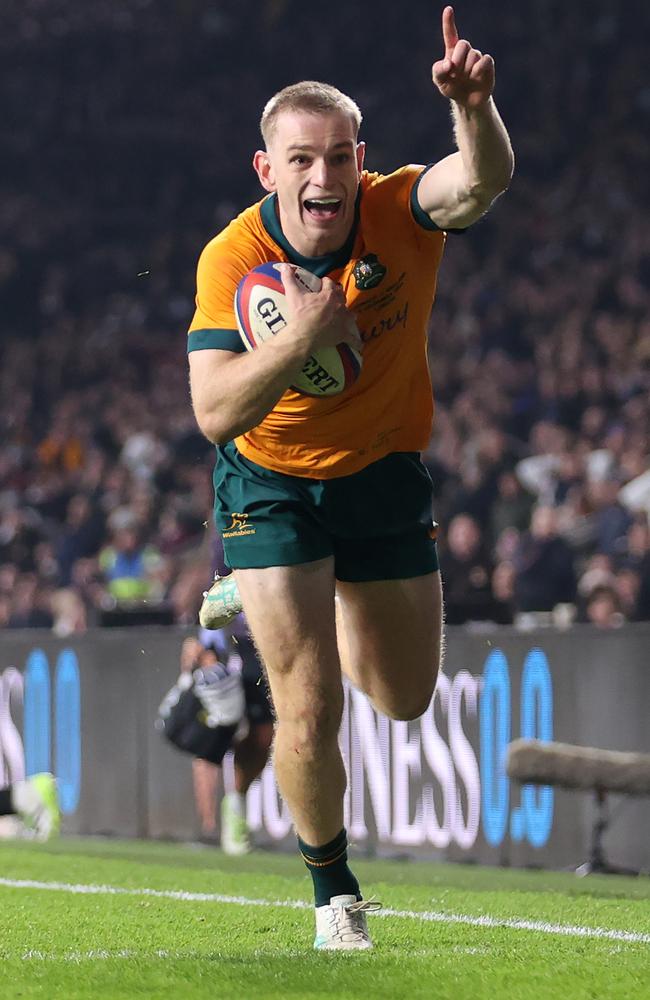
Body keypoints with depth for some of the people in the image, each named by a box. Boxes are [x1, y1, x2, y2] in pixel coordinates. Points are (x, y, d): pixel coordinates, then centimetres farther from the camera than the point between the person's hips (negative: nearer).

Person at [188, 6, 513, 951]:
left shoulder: (400, 215, -21)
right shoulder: (232, 259, -23)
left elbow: (483, 180, -44)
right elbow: (215, 413, -30)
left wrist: (474, 104, -66)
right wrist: (294, 341, -47)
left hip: (384, 472, 3)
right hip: (272, 482, -3)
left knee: (405, 697, 16)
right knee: (309, 706, -13)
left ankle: (331, 611, 50)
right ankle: (333, 888, 12)